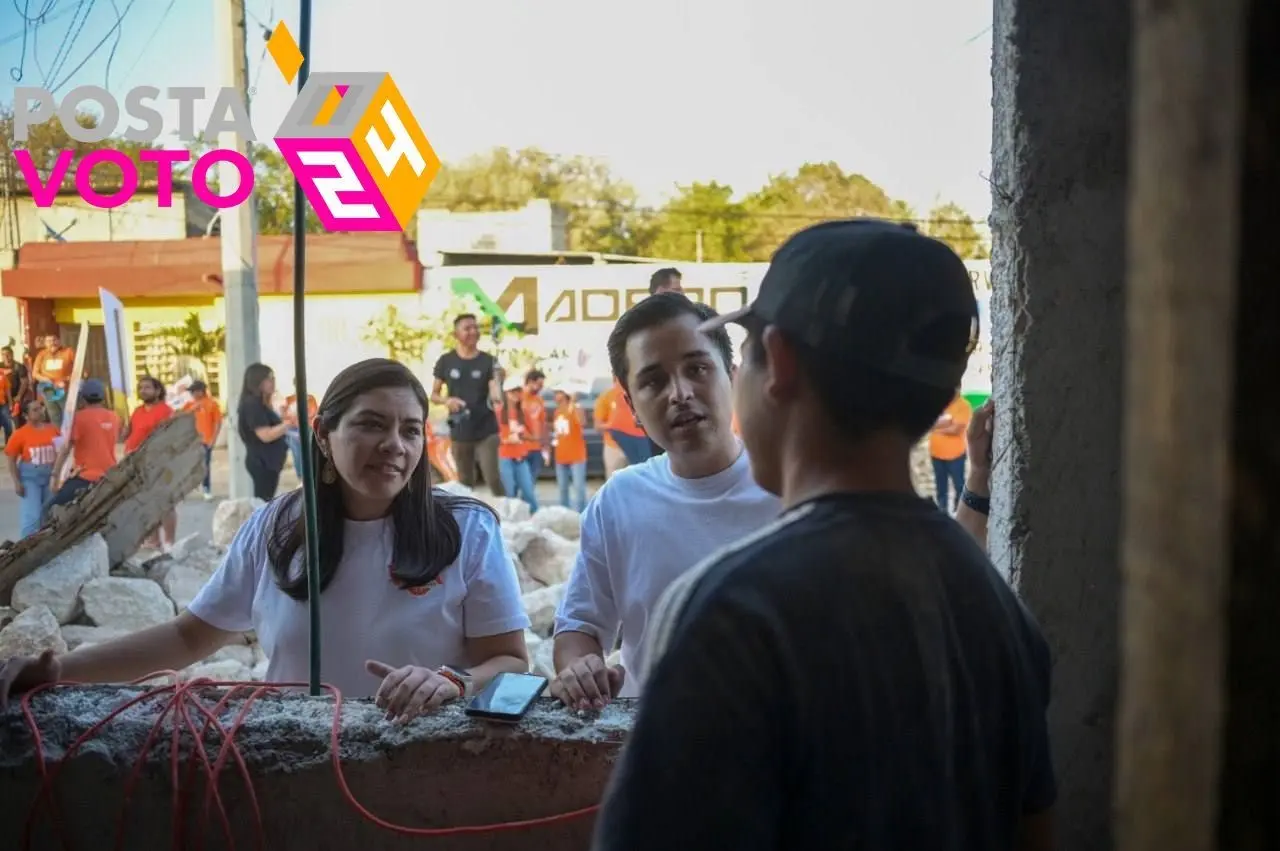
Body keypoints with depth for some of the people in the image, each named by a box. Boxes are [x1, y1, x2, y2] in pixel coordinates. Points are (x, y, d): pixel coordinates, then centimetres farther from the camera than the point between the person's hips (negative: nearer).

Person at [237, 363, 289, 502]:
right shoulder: (252, 404, -14)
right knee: (263, 504, -11)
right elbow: (266, 435, -20)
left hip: (268, 462, 10)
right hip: (262, 463, -10)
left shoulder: (260, 404, 16)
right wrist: (289, 423, -17)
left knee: (265, 503, 8)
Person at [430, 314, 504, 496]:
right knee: (465, 483, 12)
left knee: (492, 479, -11)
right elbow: (434, 395, 6)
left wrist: (497, 397, -37)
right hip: (459, 433, 2)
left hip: (486, 431, -2)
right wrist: (446, 400, -16)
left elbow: (494, 391, -13)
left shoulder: (488, 361, -3)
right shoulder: (446, 361, 1)